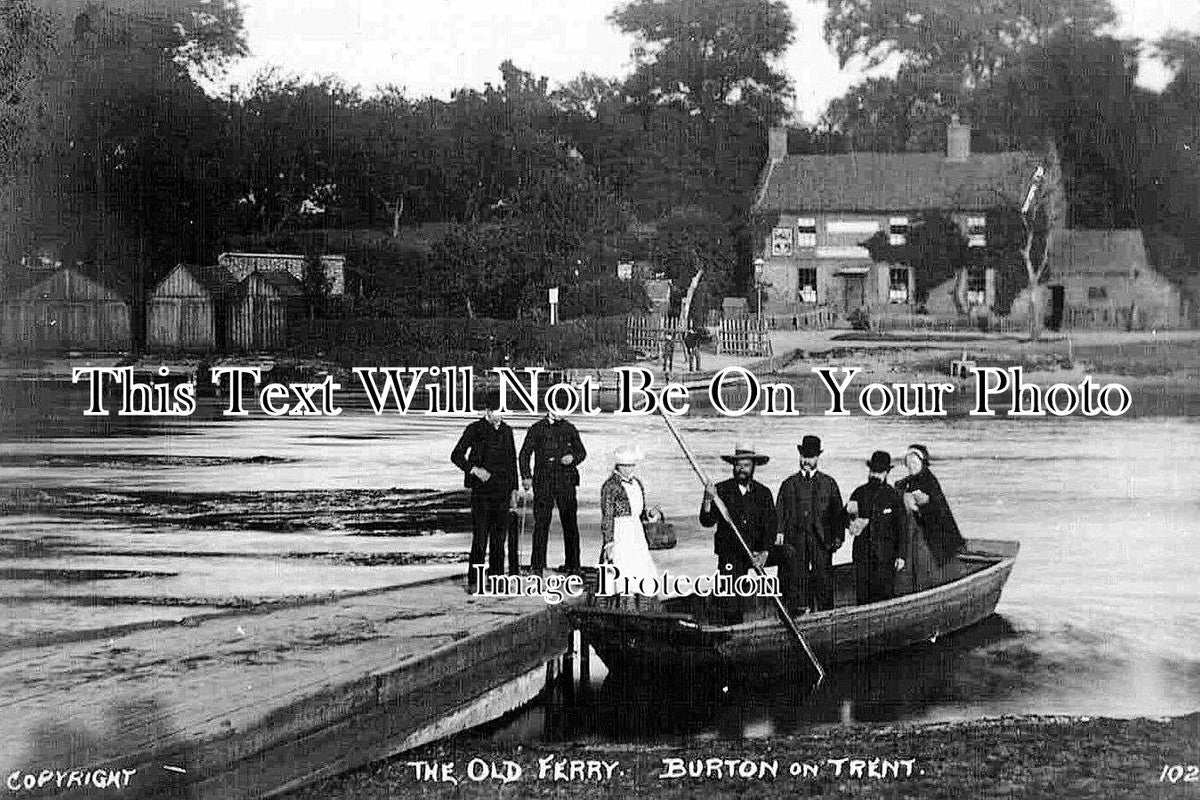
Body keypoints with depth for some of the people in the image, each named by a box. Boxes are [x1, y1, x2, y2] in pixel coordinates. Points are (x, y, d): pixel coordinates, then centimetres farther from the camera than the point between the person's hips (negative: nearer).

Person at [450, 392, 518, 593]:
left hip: (502, 491, 5)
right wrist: (474, 469, -16)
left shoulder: (506, 431, 13)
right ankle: (474, 583, -4)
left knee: (499, 539, 7)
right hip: (481, 490, -5)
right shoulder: (475, 429, -2)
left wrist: (514, 489, 15)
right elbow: (456, 455, -2)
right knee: (480, 539, -8)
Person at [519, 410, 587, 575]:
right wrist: (526, 476, -5)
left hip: (566, 482, 2)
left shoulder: (570, 429, 11)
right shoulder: (537, 429, 5)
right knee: (541, 523, -3)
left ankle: (573, 565, 10)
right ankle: (537, 565, 3)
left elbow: (582, 452, 16)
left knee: (570, 523, 2)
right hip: (543, 482, -2)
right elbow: (524, 454, 6)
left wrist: (573, 458, -7)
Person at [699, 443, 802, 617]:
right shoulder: (722, 490, -1)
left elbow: (770, 526, -3)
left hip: (758, 552, 2)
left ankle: (792, 603, -21)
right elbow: (707, 521, -9)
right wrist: (708, 500, -28)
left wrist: (765, 552, -19)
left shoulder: (763, 493, 5)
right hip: (731, 555, -2)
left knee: (788, 552, -22)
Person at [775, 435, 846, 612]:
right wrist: (779, 533, -4)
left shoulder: (829, 484, 11)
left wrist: (838, 537, -2)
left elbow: (838, 512, 9)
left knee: (824, 581, -5)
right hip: (796, 541, 1)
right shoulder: (789, 484, 13)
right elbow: (780, 512, 11)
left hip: (822, 540, -1)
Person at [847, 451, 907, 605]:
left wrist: (901, 555, -5)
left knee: (885, 595, -7)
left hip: (885, 554, -3)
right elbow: (848, 523, 14)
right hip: (862, 553, 3)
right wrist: (850, 513, -11)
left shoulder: (894, 496, 3)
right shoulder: (859, 493, 11)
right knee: (862, 596, 1)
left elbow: (902, 527, 1)